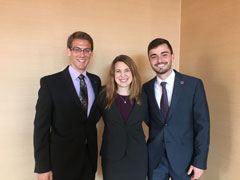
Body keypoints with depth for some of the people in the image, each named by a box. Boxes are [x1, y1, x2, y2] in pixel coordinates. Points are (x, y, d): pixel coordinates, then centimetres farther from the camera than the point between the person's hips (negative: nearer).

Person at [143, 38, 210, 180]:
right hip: (154, 159, 2)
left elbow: (202, 125, -8)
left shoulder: (194, 84, -9)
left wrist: (200, 162, -9)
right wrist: (144, 154, -2)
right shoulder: (146, 88, -1)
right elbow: (149, 121, 4)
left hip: (184, 158, -1)